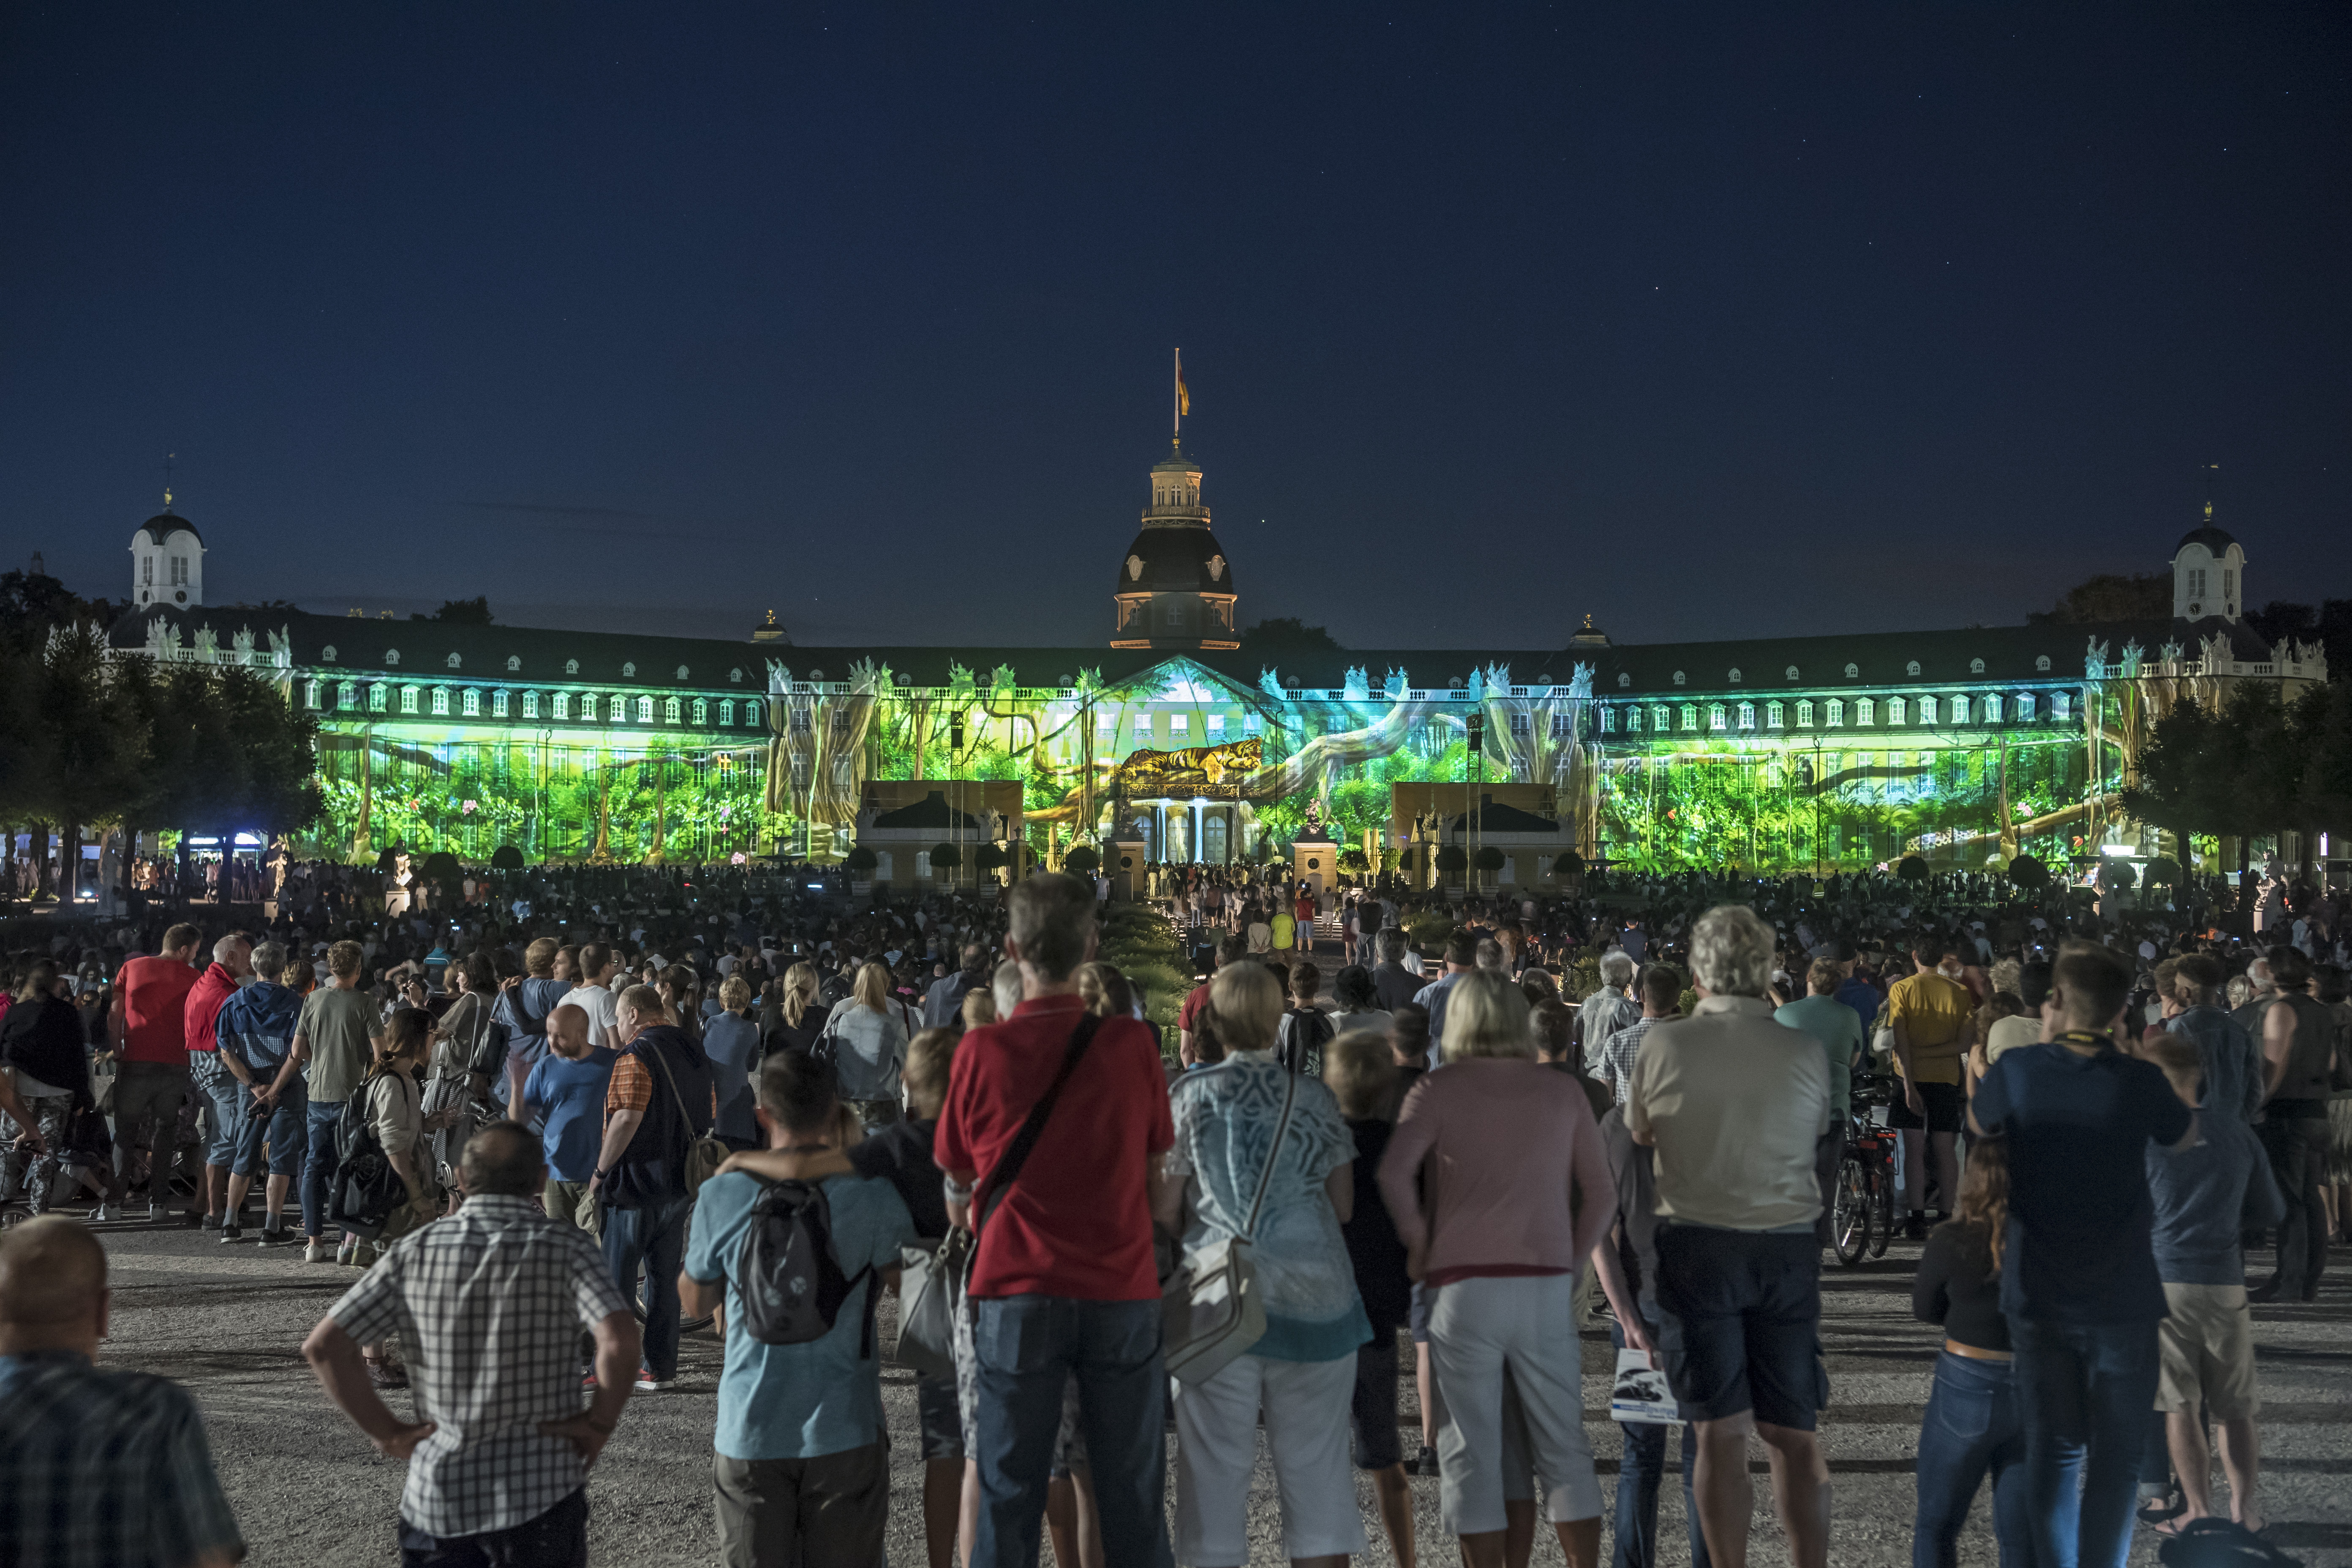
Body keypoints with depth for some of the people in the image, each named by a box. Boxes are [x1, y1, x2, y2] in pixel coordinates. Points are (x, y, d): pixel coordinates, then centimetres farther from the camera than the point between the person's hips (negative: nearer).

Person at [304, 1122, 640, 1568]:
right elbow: (621, 1338, -25)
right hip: (542, 1491, -2)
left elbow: (323, 1347, -3)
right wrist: (601, 1421, -10)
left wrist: (386, 1431, 2)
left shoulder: (416, 1252, 0)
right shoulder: (564, 1247, -9)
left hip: (438, 1492, 3)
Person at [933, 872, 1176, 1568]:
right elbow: (1157, 1175, 5)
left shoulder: (981, 1051, -7)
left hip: (1018, 1293, -1)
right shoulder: (1131, 1044, -5)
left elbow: (959, 1187, 4)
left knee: (1008, 1493, 9)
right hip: (1122, 1292, 1)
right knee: (1132, 1495, 11)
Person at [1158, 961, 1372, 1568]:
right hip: (1313, 1293, 1)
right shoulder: (1314, 1096, 3)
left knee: (1216, 1461, 6)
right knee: (1315, 1461, 8)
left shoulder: (1191, 1096, -1)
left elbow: (1163, 1210, 0)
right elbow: (1343, 1205, 7)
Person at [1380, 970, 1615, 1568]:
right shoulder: (1563, 1092, 10)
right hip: (1547, 1288, 2)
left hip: (1464, 1288, -2)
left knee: (1474, 1450, 5)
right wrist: (1569, 1261, 13)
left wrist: (1419, 1244, -2)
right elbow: (1601, 1194, 7)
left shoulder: (1439, 1088, 0)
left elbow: (1394, 1172, -15)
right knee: (1563, 1448, 11)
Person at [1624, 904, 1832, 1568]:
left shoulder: (1664, 1045, -8)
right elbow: (1817, 1134, 11)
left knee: (1722, 1432, 4)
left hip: (1698, 1245, -2)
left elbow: (1640, 1132, 6)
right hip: (1788, 1245, 2)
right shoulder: (1805, 1051, -4)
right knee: (1793, 1433, 11)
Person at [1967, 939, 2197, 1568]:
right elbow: (2189, 1137, 9)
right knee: (2116, 1456, 9)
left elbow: (1977, 1126, 10)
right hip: (2122, 1302, -1)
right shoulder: (2139, 1081, -12)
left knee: (2053, 1448, 12)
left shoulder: (2018, 1069, -11)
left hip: (2037, 1299, 1)